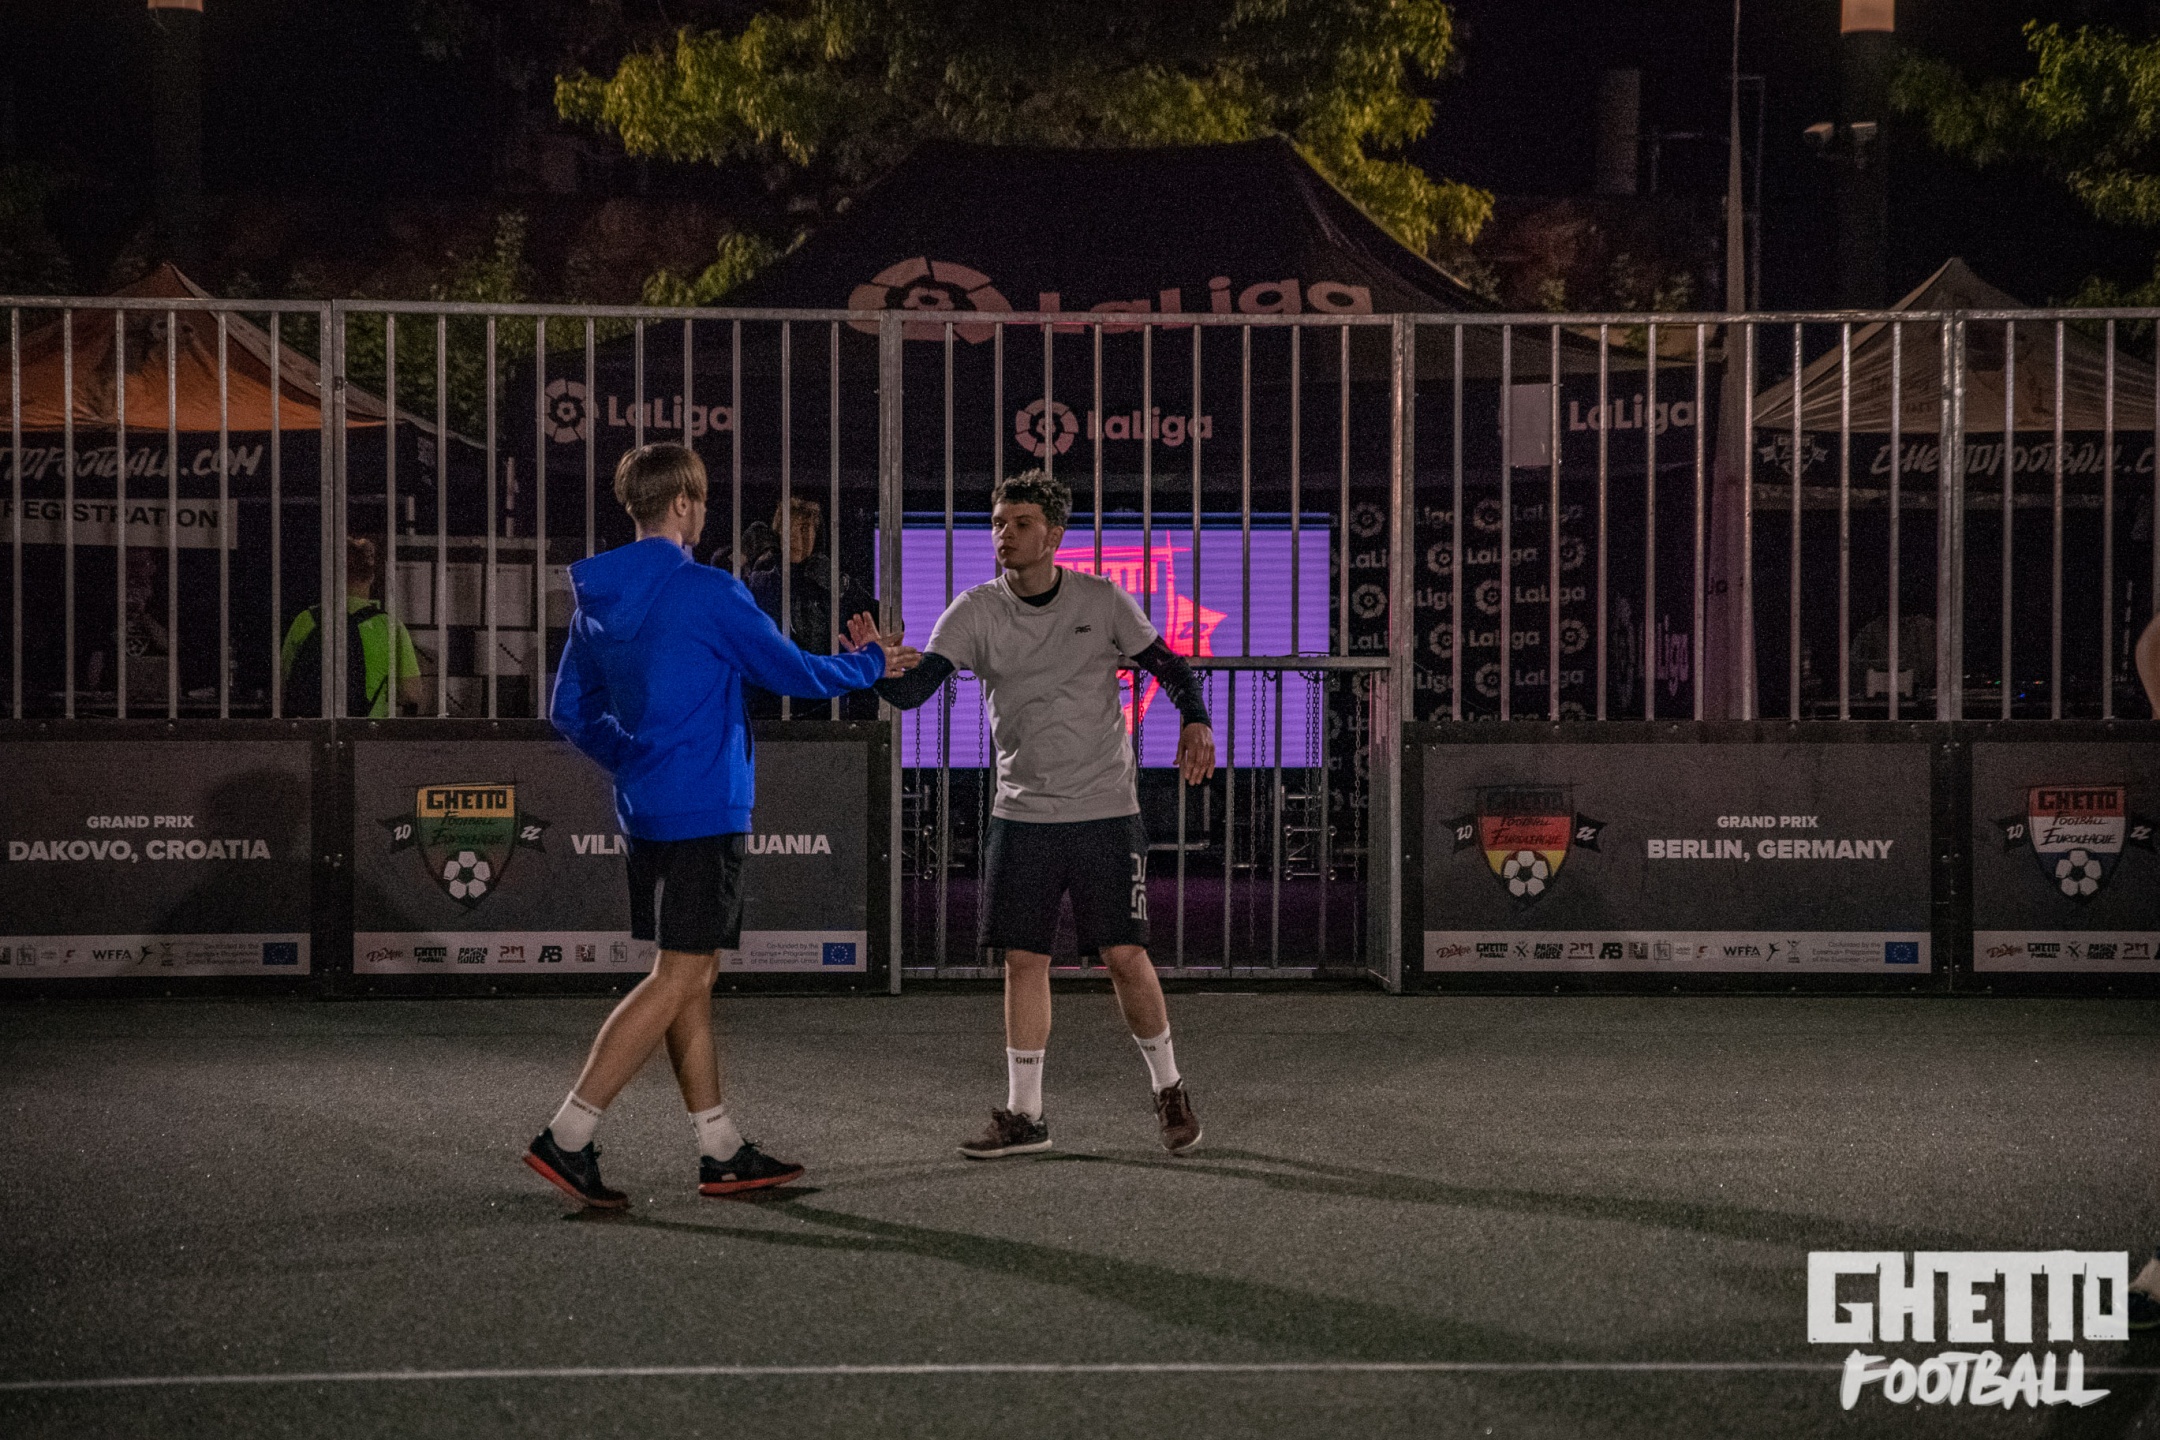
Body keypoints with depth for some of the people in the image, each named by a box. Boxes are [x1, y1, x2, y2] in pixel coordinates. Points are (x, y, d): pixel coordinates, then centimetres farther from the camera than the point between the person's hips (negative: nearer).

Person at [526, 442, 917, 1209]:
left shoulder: (597, 600, 9)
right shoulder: (708, 593, -13)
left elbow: (570, 710, 16)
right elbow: (795, 674, -7)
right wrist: (873, 662, 10)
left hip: (646, 810, 8)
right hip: (704, 812, -8)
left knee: (693, 976, 13)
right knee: (678, 978, -6)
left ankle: (722, 1150, 18)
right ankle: (567, 1138, -12)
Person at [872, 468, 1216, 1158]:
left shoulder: (1101, 601, -3)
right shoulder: (975, 613, -3)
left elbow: (1166, 664, 7)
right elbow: (912, 689, -13)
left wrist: (1195, 720, -11)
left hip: (1104, 812, -2)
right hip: (1021, 814, 2)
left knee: (1125, 956, -2)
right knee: (1024, 960, 1)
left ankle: (1169, 1089, 19)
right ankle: (1023, 1114, 10)